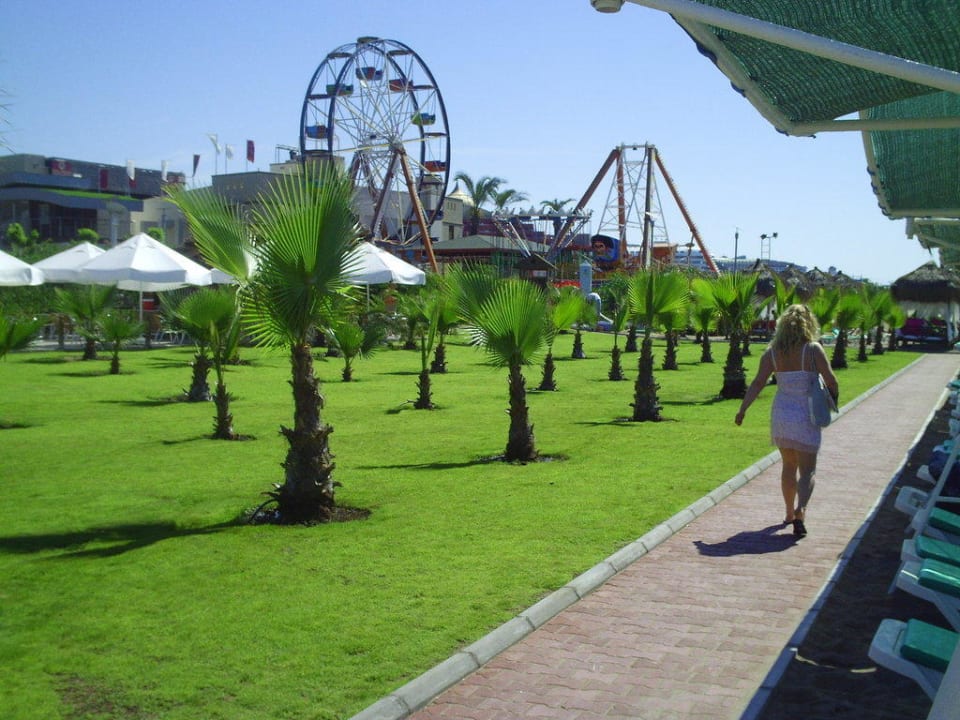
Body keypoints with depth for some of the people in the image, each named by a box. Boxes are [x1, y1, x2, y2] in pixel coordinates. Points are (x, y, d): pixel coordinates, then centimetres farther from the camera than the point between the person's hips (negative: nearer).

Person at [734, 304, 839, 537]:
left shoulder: (772, 352, -1)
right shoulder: (813, 349, -10)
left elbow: (758, 382, -8)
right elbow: (831, 380, -9)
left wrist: (743, 409, -7)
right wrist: (833, 398, 11)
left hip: (780, 414, 4)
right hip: (806, 415, -4)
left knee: (788, 466, 20)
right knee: (807, 470, 1)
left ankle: (789, 513, 31)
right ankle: (800, 513, -19)